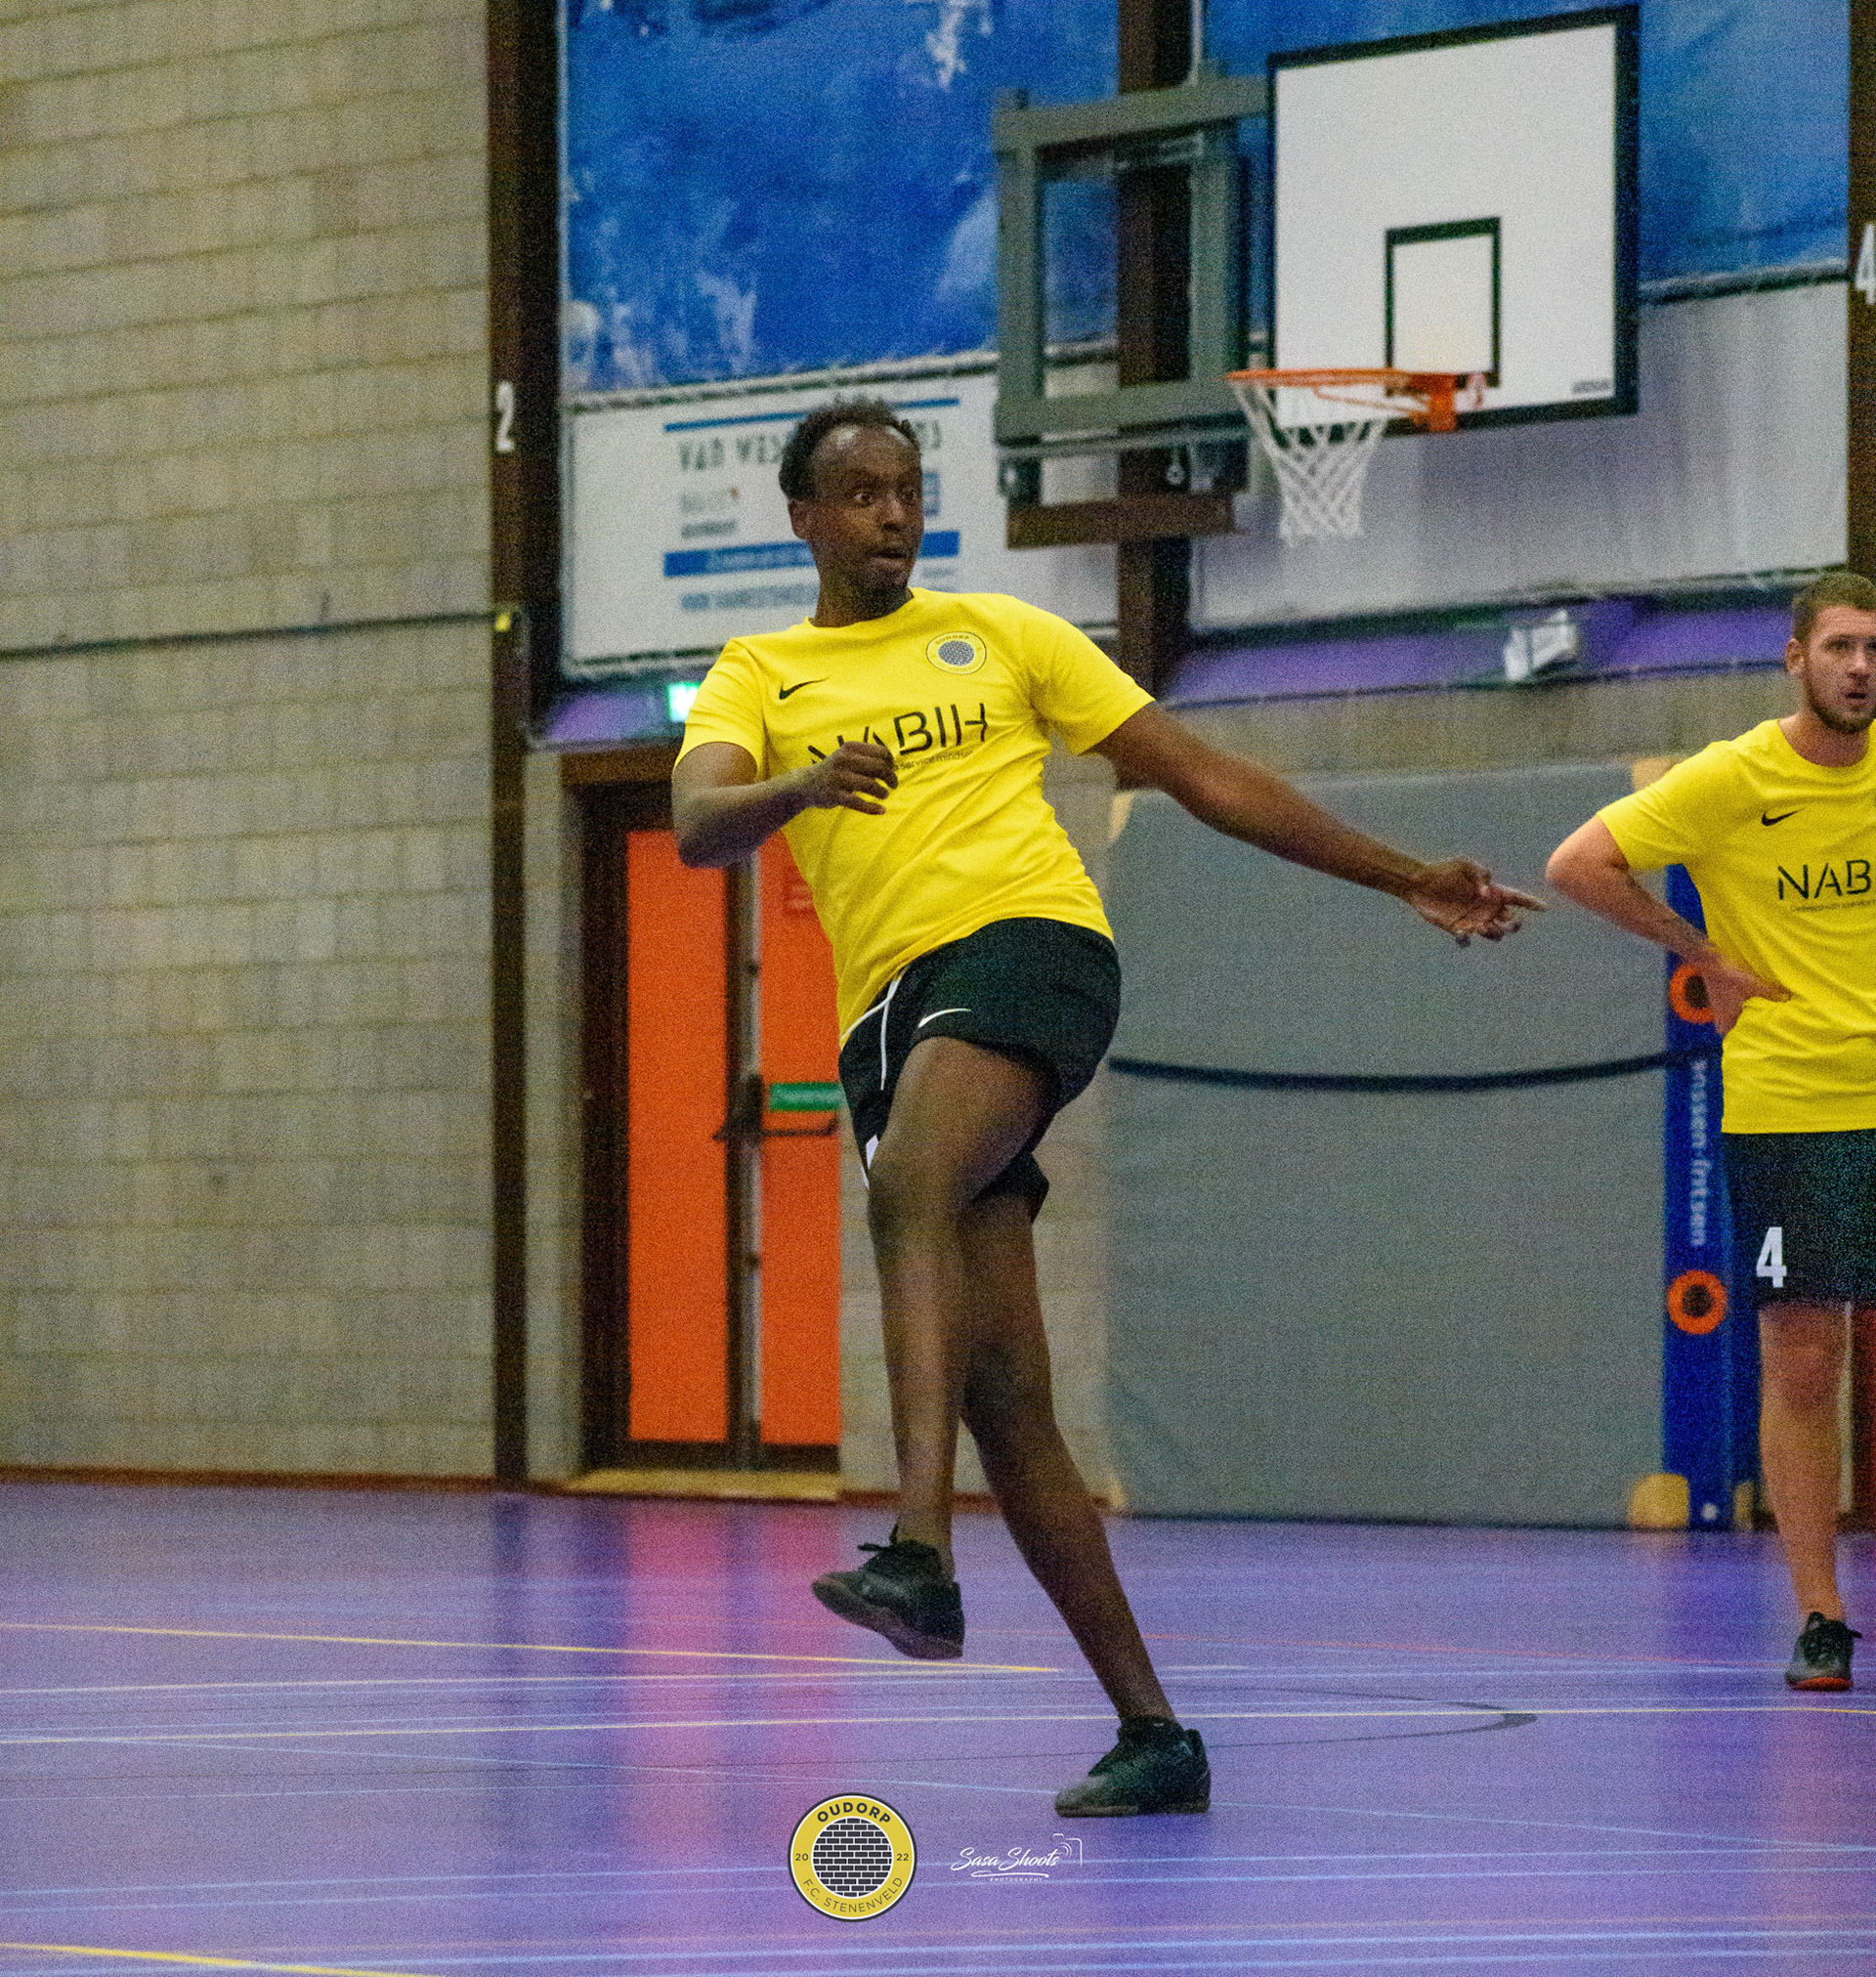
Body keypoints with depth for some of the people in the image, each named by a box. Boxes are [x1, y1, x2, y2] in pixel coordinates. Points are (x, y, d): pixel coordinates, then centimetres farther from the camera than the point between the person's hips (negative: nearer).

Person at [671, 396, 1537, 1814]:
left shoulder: (1001, 635, 17)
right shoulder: (757, 677, 18)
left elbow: (1202, 776, 19)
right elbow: (699, 823, -3)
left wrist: (1408, 881, 18)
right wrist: (801, 785, -26)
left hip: (1027, 943, -3)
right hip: (890, 1005, 3)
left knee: (912, 1188, -34)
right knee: (1004, 1399, -2)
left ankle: (922, 1553, -48)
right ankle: (1152, 1733, 4)